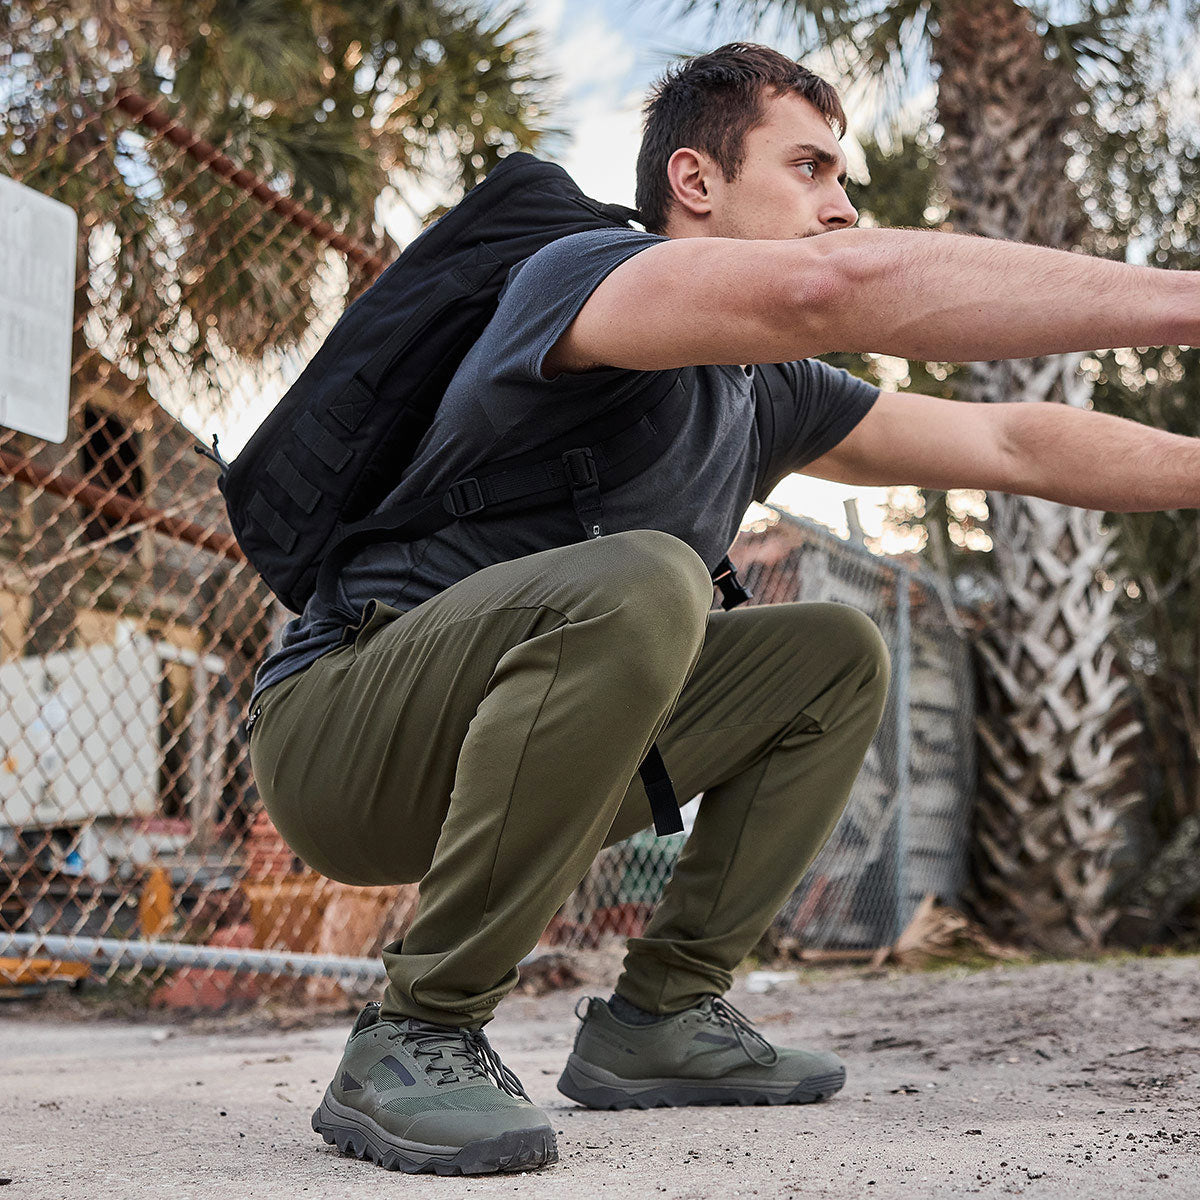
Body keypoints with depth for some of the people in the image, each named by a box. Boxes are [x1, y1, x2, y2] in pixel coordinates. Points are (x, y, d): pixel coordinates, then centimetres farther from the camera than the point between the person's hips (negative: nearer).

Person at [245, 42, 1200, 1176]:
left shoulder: (767, 395, 10)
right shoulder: (582, 271, -17)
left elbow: (1013, 444, 10)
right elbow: (832, 285, -35)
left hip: (507, 758, 9)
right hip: (337, 732, -8)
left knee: (836, 654, 7)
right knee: (639, 583, -34)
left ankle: (661, 1010, 3)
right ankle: (415, 1037, -24)